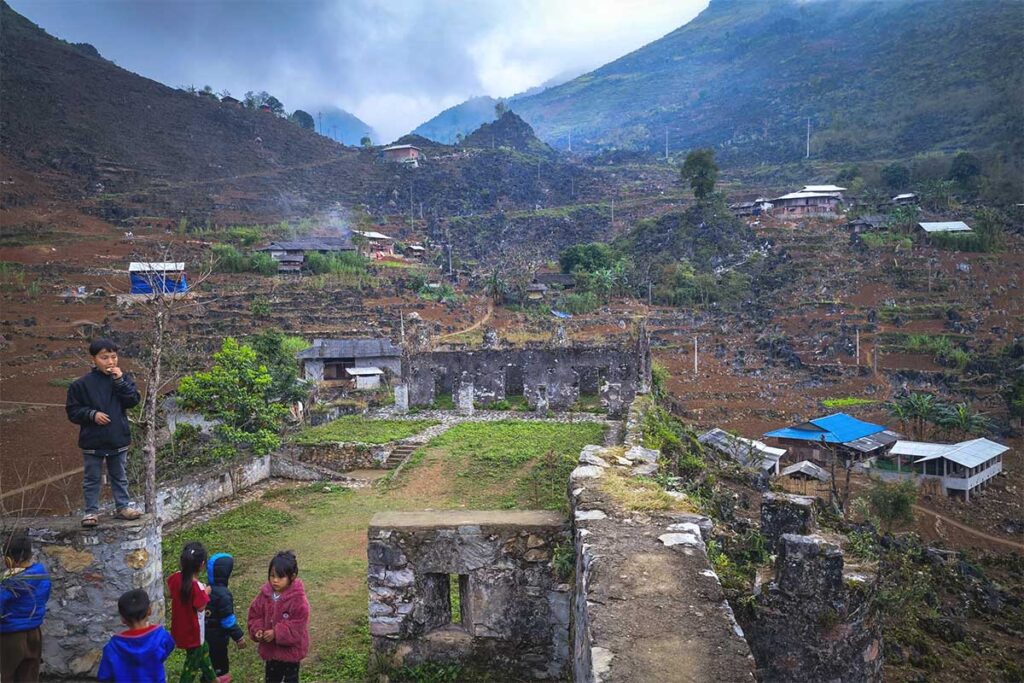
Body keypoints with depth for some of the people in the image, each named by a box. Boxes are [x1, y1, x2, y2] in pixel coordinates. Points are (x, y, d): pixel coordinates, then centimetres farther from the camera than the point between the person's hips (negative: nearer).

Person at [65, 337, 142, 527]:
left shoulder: (123, 378, 0)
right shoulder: (82, 383, -6)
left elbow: (133, 401, -12)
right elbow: (73, 411, -2)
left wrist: (120, 381, -19)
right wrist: (92, 414, -17)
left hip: (119, 439, 2)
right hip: (93, 441, -2)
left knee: (119, 476, 15)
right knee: (92, 478, 9)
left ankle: (122, 506, 25)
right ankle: (91, 511, 20)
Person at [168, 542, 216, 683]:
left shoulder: (176, 577, -13)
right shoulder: (197, 587, -34)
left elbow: (170, 592, 6)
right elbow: (201, 608, -22)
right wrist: (205, 593, -8)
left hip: (180, 627, 8)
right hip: (192, 630, -8)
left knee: (203, 649, 28)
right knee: (193, 659, 15)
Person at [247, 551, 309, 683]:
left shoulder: (298, 599, -24)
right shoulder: (265, 594, -6)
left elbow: (297, 625, -24)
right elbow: (255, 615, 3)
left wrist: (276, 633, -28)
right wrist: (257, 630, -15)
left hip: (290, 649, -5)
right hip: (270, 648, 5)